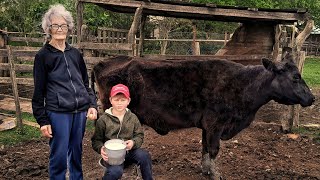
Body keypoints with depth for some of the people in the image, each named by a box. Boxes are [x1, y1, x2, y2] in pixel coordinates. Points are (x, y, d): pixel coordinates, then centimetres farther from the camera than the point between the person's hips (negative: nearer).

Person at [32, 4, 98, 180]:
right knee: (59, 155, 0)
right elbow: (39, 91, -1)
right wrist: (43, 120, -5)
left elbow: (86, 83, 16)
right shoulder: (43, 55, -1)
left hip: (80, 111, 4)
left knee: (76, 152, 14)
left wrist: (92, 104, 4)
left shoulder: (75, 53, 11)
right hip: (58, 113, -4)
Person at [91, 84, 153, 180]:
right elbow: (96, 140, 3)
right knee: (115, 171, -33)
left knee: (144, 155, -27)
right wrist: (101, 148, -19)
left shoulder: (133, 118, 5)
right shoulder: (103, 120, -2)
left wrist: (133, 142, -14)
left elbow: (139, 135, 9)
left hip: (129, 151, 3)